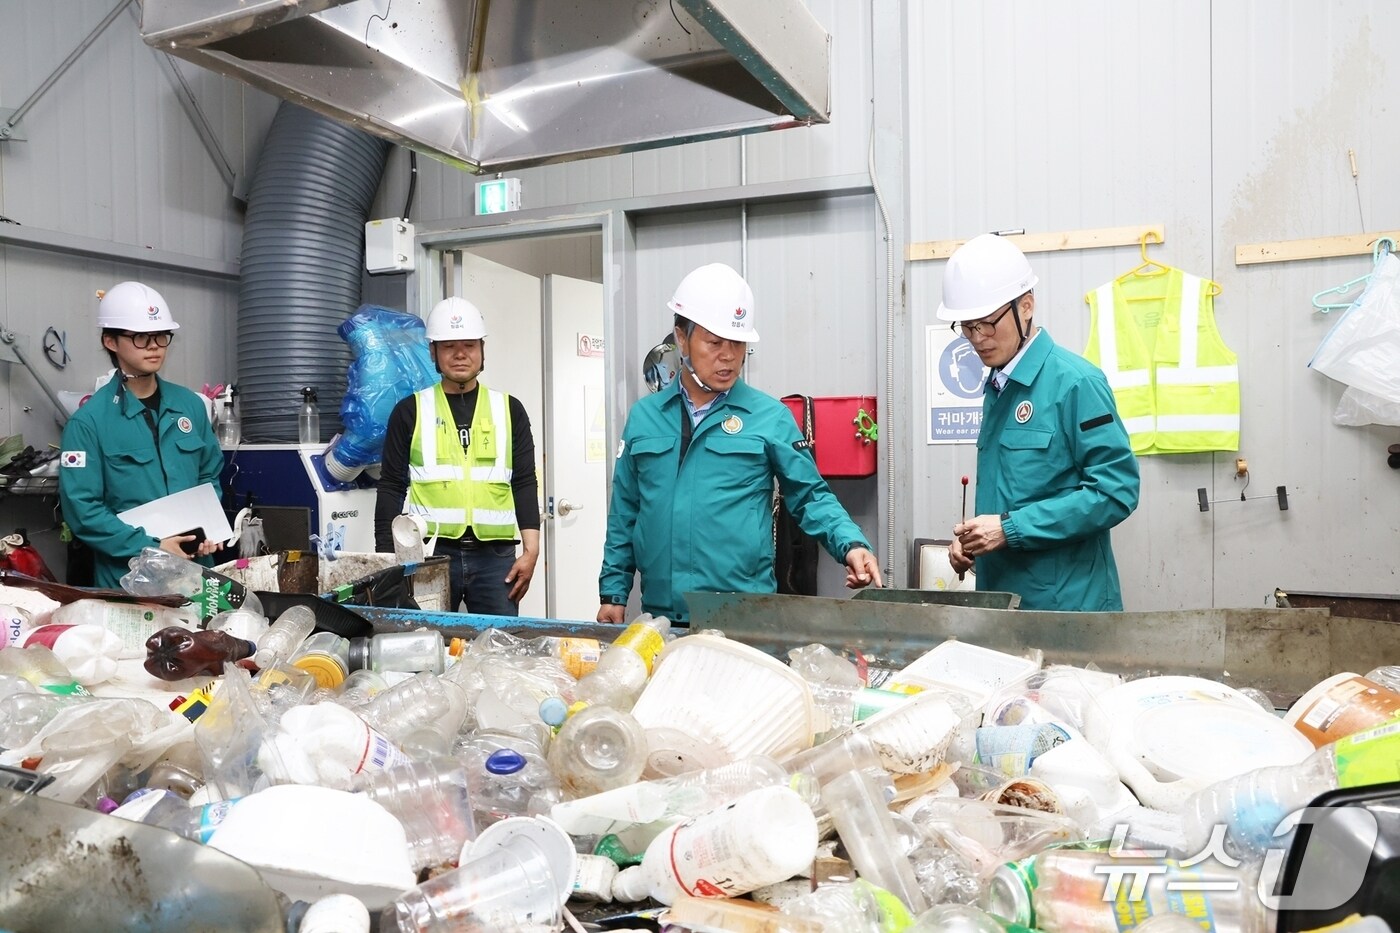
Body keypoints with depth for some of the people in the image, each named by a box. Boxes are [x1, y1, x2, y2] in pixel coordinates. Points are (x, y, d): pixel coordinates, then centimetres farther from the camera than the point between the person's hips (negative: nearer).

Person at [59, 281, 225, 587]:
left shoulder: (190, 404, 4)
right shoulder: (88, 420, -10)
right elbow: (82, 508, -13)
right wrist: (149, 547, -19)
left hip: (195, 565, 4)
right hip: (128, 576, -4)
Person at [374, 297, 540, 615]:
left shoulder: (509, 410, 9)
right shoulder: (410, 411, 6)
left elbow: (524, 483, 6)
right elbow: (392, 487, 6)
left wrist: (531, 549, -4)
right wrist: (387, 558, -1)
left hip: (496, 555, 1)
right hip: (430, 553, -1)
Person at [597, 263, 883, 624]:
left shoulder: (770, 416, -1)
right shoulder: (644, 416, 8)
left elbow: (811, 496, 2)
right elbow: (625, 512, 12)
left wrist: (851, 545, -15)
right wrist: (613, 592, 9)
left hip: (744, 615, -2)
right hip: (661, 615, 3)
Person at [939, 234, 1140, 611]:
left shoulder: (1075, 382, -14)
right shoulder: (997, 385, 9)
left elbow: (1115, 491, -18)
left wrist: (1011, 528, -20)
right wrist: (973, 537, 1)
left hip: (1066, 602, -7)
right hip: (999, 596, 7)